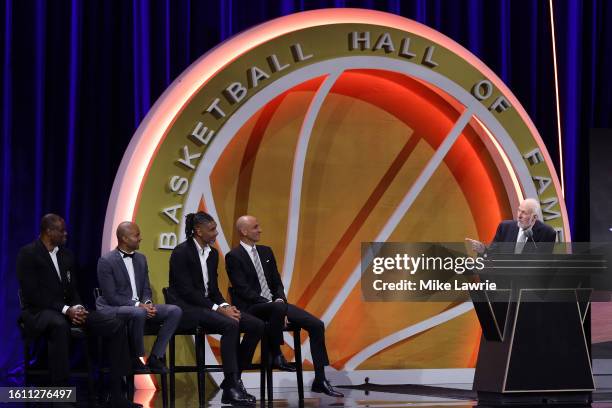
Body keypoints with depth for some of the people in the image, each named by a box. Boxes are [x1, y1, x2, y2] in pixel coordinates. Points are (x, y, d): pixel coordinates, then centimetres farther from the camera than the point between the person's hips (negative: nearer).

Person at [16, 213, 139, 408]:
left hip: (67, 310, 7)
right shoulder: (28, 254, -8)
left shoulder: (66, 255, 14)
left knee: (116, 324, -11)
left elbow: (73, 290, 15)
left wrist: (77, 308, -9)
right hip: (38, 312, -7)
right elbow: (32, 294, -17)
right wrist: (66, 310, -22)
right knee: (60, 325, -44)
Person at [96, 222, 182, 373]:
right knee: (138, 313, -39)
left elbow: (146, 289, 14)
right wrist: (138, 305, -23)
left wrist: (148, 303, -10)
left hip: (139, 306, 7)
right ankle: (138, 359, -20)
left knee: (175, 311, -13)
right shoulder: (106, 261, -10)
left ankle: (155, 358, -12)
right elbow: (111, 297, -15)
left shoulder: (141, 259, 13)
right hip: (113, 309, -7)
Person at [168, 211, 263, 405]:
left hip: (207, 305, 8)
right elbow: (187, 291, -18)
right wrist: (218, 308, -21)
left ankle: (232, 380, -4)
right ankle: (232, 385, -29)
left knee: (257, 326, -8)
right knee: (230, 326, -33)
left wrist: (225, 306, -6)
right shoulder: (181, 252, -12)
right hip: (187, 308, -8)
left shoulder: (213, 253, 13)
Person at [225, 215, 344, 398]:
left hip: (274, 303, 8)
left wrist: (280, 300, -6)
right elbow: (243, 290, -15)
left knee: (316, 325, -7)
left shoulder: (266, 252, 15)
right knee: (279, 309, -41)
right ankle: (276, 355, -19)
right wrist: (271, 304, -21)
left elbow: (277, 283, 16)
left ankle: (320, 380, -4)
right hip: (251, 308, -8)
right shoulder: (234, 257, -8)